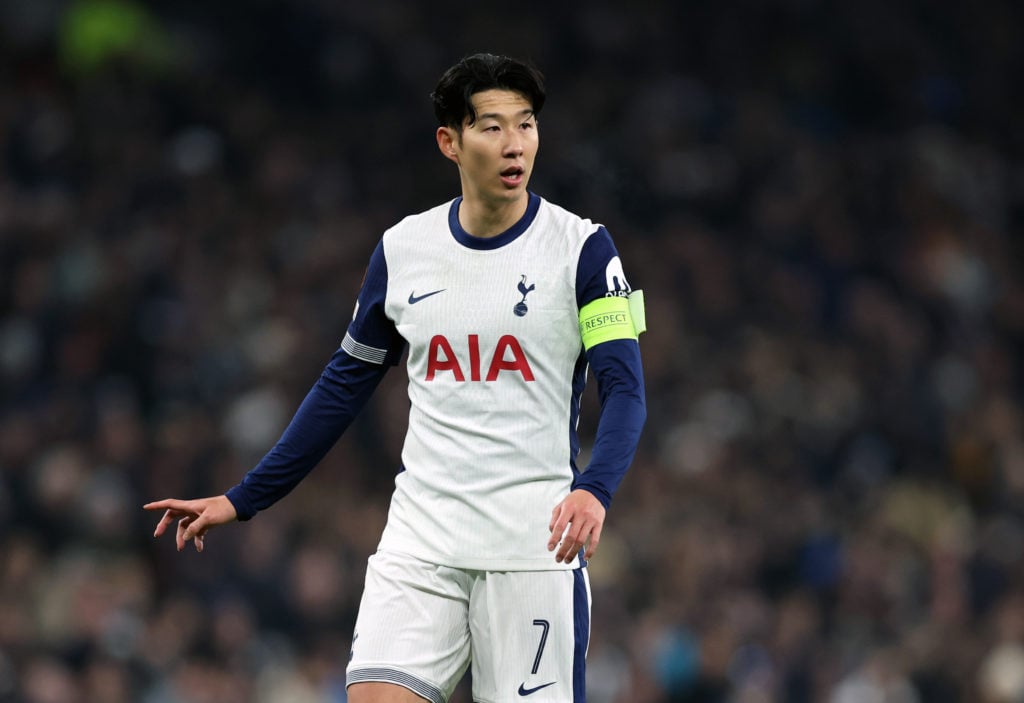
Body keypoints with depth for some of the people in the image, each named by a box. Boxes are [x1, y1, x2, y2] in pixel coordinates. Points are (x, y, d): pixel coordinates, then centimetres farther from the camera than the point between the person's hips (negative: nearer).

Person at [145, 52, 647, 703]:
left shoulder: (581, 247, -3)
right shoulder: (402, 250, 7)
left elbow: (625, 388, -10)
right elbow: (344, 386, 17)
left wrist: (593, 490, -30)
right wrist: (241, 500, 16)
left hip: (534, 547, -2)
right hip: (421, 541, 3)